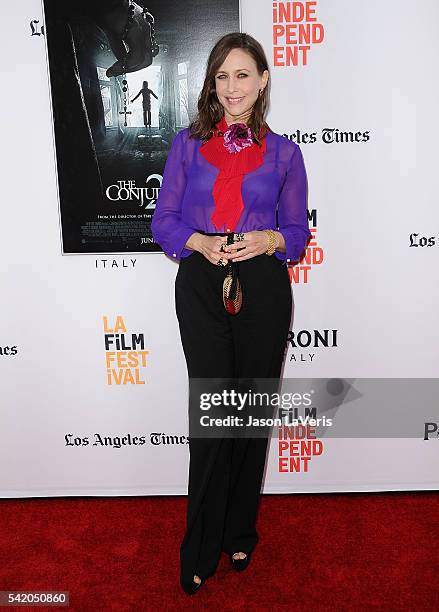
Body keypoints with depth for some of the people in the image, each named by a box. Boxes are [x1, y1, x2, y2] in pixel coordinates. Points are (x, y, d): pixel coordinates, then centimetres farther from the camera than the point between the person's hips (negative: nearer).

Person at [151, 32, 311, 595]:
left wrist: (271, 239, -13)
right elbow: (163, 221, 6)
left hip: (263, 289, 1)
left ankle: (239, 533, 31)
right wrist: (197, 241, -14)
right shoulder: (188, 144, 7)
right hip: (201, 289, -1)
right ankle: (201, 547, 19)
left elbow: (298, 230, 9)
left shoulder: (283, 151, 8)